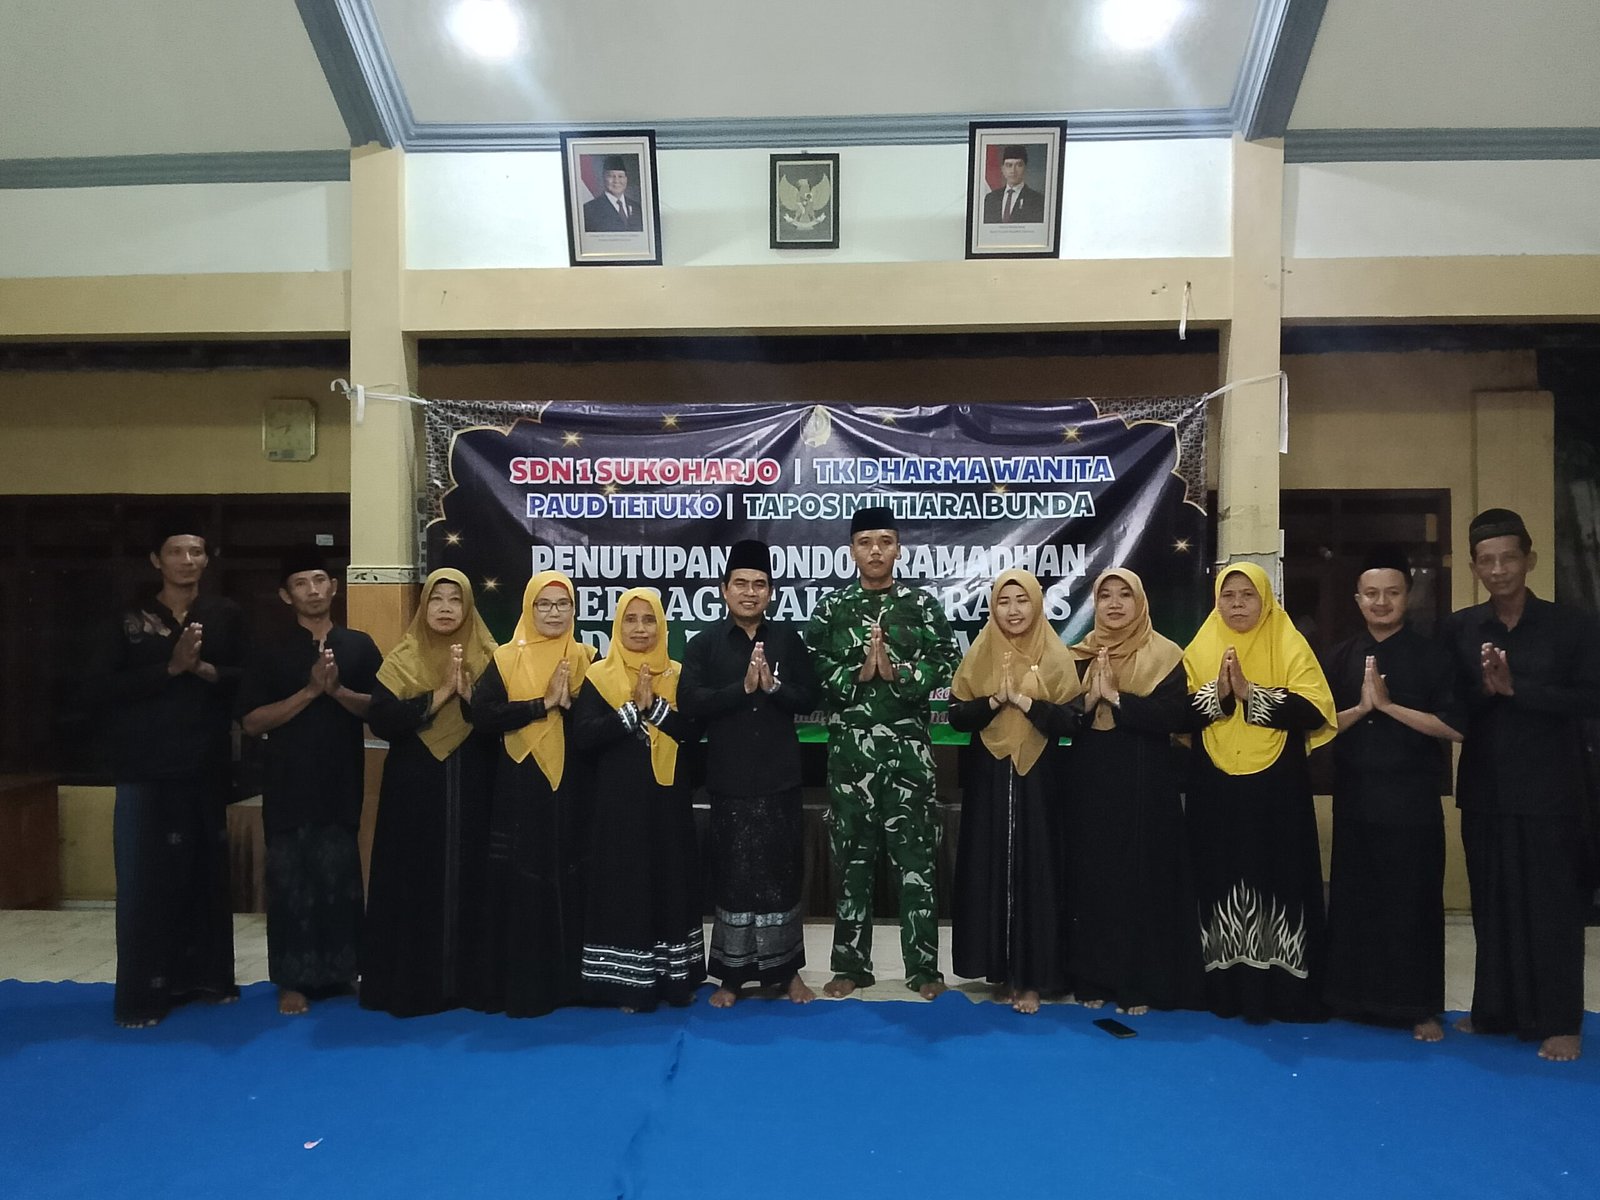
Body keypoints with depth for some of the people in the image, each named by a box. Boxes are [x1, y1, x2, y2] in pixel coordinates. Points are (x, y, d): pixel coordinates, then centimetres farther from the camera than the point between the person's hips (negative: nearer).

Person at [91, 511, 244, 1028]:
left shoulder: (225, 615, 6)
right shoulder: (129, 619, 2)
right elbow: (99, 686, -7)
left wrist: (205, 669, -17)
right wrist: (170, 668, -14)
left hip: (206, 770, 2)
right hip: (145, 771, -1)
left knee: (207, 875, 7)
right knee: (144, 881, -1)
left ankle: (205, 976, 20)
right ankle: (142, 994, 7)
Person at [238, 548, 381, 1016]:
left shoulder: (359, 646, 5)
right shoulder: (271, 652, 2)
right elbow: (252, 722, -4)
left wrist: (338, 690, -16)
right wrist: (310, 690, -14)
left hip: (342, 785, 1)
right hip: (288, 788, -1)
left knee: (340, 879, 7)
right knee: (290, 882, 3)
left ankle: (343, 969, 21)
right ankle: (294, 979, 13)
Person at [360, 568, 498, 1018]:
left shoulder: (488, 659, 5)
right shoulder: (402, 659, 2)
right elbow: (381, 719, -11)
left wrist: (469, 694, -18)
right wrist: (441, 694, -15)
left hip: (471, 789, 1)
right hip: (415, 789, -1)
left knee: (468, 879, 2)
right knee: (414, 882, 0)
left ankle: (469, 980, 13)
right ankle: (411, 983, 12)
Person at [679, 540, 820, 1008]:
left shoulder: (788, 640, 6)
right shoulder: (705, 644, 1)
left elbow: (809, 698, 1)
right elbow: (688, 701, -12)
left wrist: (773, 686, -16)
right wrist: (742, 688, -19)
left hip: (781, 778, 2)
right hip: (729, 780, -1)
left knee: (784, 872, 8)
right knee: (734, 875, 4)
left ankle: (787, 969, 21)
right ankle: (732, 974, 16)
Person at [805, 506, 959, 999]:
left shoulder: (923, 605, 4)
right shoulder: (831, 608, 6)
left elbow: (944, 664, -4)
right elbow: (814, 672, 0)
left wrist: (896, 672, -17)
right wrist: (857, 674, -13)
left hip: (907, 747, -1)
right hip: (849, 747, 1)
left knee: (915, 857, 2)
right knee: (852, 856, 8)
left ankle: (924, 967, 13)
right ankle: (851, 964, 19)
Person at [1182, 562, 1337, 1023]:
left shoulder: (1290, 645, 1)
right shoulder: (1199, 649, 8)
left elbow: (1314, 710, -11)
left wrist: (1250, 693, -19)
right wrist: (1217, 692, -16)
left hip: (1277, 789, -2)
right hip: (1215, 790, 2)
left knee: (1279, 881, 0)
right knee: (1220, 883, 4)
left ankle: (1281, 992, 10)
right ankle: (1226, 990, 15)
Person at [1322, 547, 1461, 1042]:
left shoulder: (1432, 656, -2)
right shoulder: (1342, 656, 6)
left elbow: (1454, 727, -9)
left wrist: (1387, 704, -16)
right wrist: (1361, 707, -14)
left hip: (1411, 797, -3)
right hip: (1355, 795, 3)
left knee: (1413, 901, 3)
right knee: (1355, 897, 8)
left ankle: (1421, 1007, 14)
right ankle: (1356, 996, 21)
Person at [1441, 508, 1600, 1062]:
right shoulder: (1458, 629, 5)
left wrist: (1515, 686, -17)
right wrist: (1484, 688, -17)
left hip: (1549, 790, -2)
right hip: (1484, 790, 3)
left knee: (1552, 905, 3)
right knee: (1492, 904, 10)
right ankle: (1496, 1010, 21)